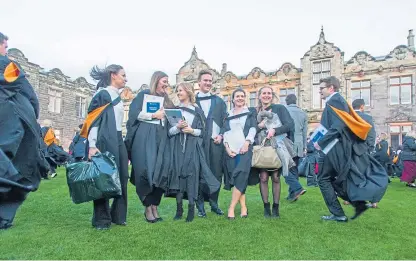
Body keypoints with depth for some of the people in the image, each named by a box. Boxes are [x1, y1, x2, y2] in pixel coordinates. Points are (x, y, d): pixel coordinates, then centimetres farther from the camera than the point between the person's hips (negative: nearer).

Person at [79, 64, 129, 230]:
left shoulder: (117, 97, 18)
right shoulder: (102, 94, -5)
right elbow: (92, 120, -11)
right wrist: (92, 146, -19)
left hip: (118, 141, 8)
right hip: (105, 141, -8)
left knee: (122, 177, 8)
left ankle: (118, 215, 19)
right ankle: (101, 219, 8)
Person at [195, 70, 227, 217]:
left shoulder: (219, 101, 14)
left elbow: (226, 121, 11)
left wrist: (221, 135, -3)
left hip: (216, 142, 3)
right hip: (198, 142, -2)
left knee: (217, 173, 5)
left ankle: (214, 204, 19)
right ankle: (200, 206, 10)